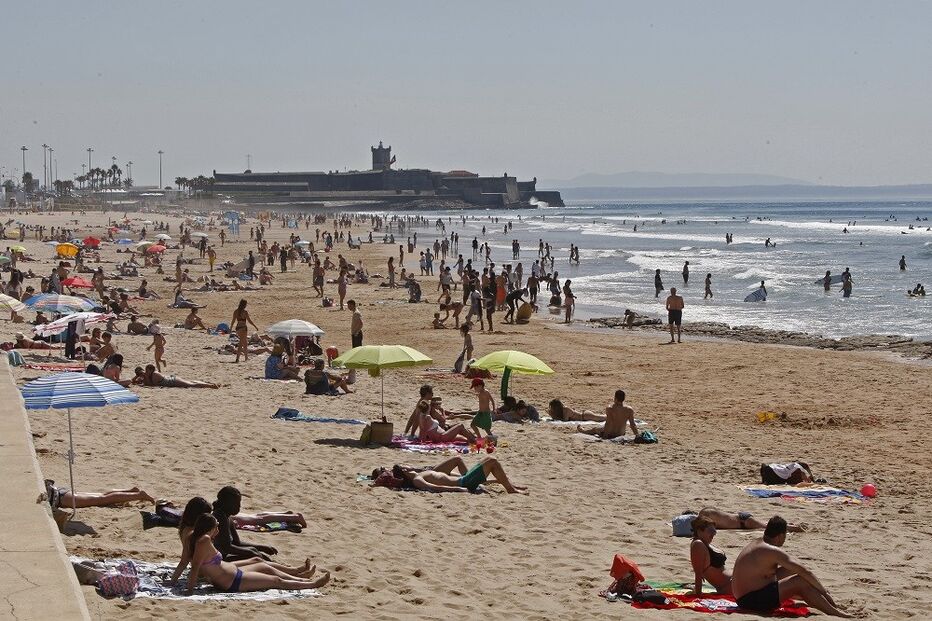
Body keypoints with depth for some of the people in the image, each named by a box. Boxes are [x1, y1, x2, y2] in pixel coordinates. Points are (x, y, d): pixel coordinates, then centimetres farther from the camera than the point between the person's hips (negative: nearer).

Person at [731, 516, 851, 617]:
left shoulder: (756, 544, 13)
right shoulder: (773, 551, -18)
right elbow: (804, 572, -17)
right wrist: (824, 592, -7)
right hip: (753, 601, -10)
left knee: (788, 570, 18)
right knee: (801, 582, -14)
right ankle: (832, 611, -9)